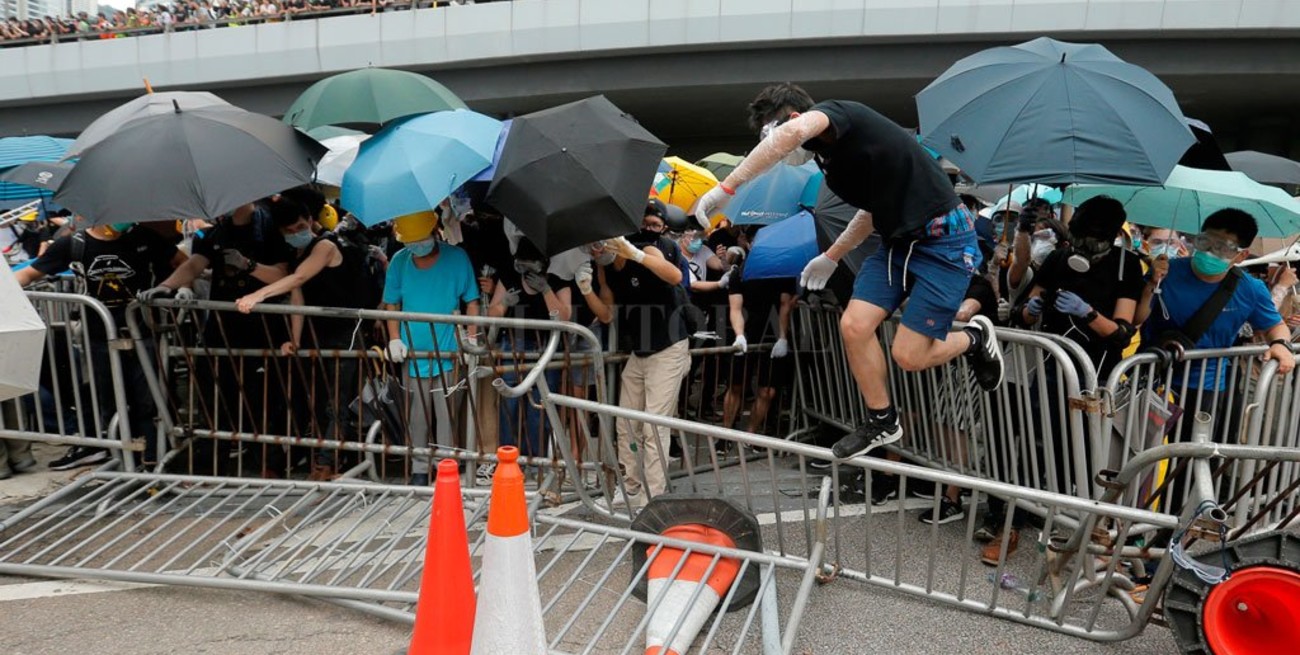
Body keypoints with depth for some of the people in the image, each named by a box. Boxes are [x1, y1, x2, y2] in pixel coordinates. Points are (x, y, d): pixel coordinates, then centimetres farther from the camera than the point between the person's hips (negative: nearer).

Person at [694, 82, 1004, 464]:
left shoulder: (837, 113, -16)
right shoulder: (831, 157, 11)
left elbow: (794, 131, -42)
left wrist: (726, 188, -39)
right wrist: (832, 257, 28)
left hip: (944, 239, -9)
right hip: (899, 241, 9)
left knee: (908, 356, -8)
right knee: (854, 325, -5)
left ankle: (974, 338, 23)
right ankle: (882, 422, 13)